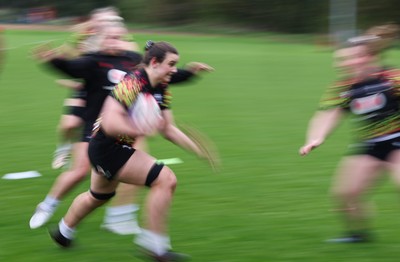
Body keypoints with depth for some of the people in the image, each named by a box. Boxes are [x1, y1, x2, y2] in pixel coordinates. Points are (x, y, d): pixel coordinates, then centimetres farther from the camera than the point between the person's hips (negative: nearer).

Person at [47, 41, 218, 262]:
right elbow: (111, 123, -34)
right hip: (108, 147, -10)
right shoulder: (132, 83, -25)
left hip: (109, 150, 10)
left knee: (98, 196, 33)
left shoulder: (161, 90, 4)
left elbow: (168, 129, 9)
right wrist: (141, 130, -40)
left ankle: (64, 231, 57)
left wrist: (198, 149, 2)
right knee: (165, 179, -19)